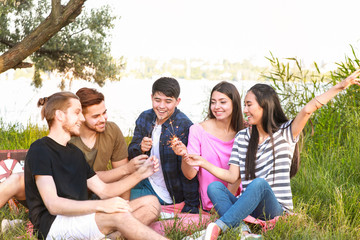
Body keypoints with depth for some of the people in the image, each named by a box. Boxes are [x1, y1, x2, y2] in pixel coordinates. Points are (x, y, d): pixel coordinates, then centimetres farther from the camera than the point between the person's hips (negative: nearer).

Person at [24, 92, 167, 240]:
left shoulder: (75, 152, 23)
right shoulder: (39, 150, -5)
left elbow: (103, 190, 22)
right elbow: (53, 205, -18)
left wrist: (140, 174, 10)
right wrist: (100, 205, -29)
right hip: (53, 224, -9)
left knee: (151, 203, -5)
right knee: (118, 215, -33)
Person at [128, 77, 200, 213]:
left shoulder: (184, 126, -21)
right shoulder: (145, 118, -1)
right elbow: (130, 153, 4)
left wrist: (192, 208, -19)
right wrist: (140, 148, -21)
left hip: (168, 196, -6)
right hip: (146, 183, 6)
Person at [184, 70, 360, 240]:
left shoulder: (285, 133, 3)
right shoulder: (242, 137, 14)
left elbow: (307, 110, -15)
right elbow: (232, 176, 9)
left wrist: (339, 87, -25)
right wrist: (203, 163, 3)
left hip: (276, 209, -4)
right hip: (247, 209, 4)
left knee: (259, 183, -35)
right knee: (214, 187, -22)